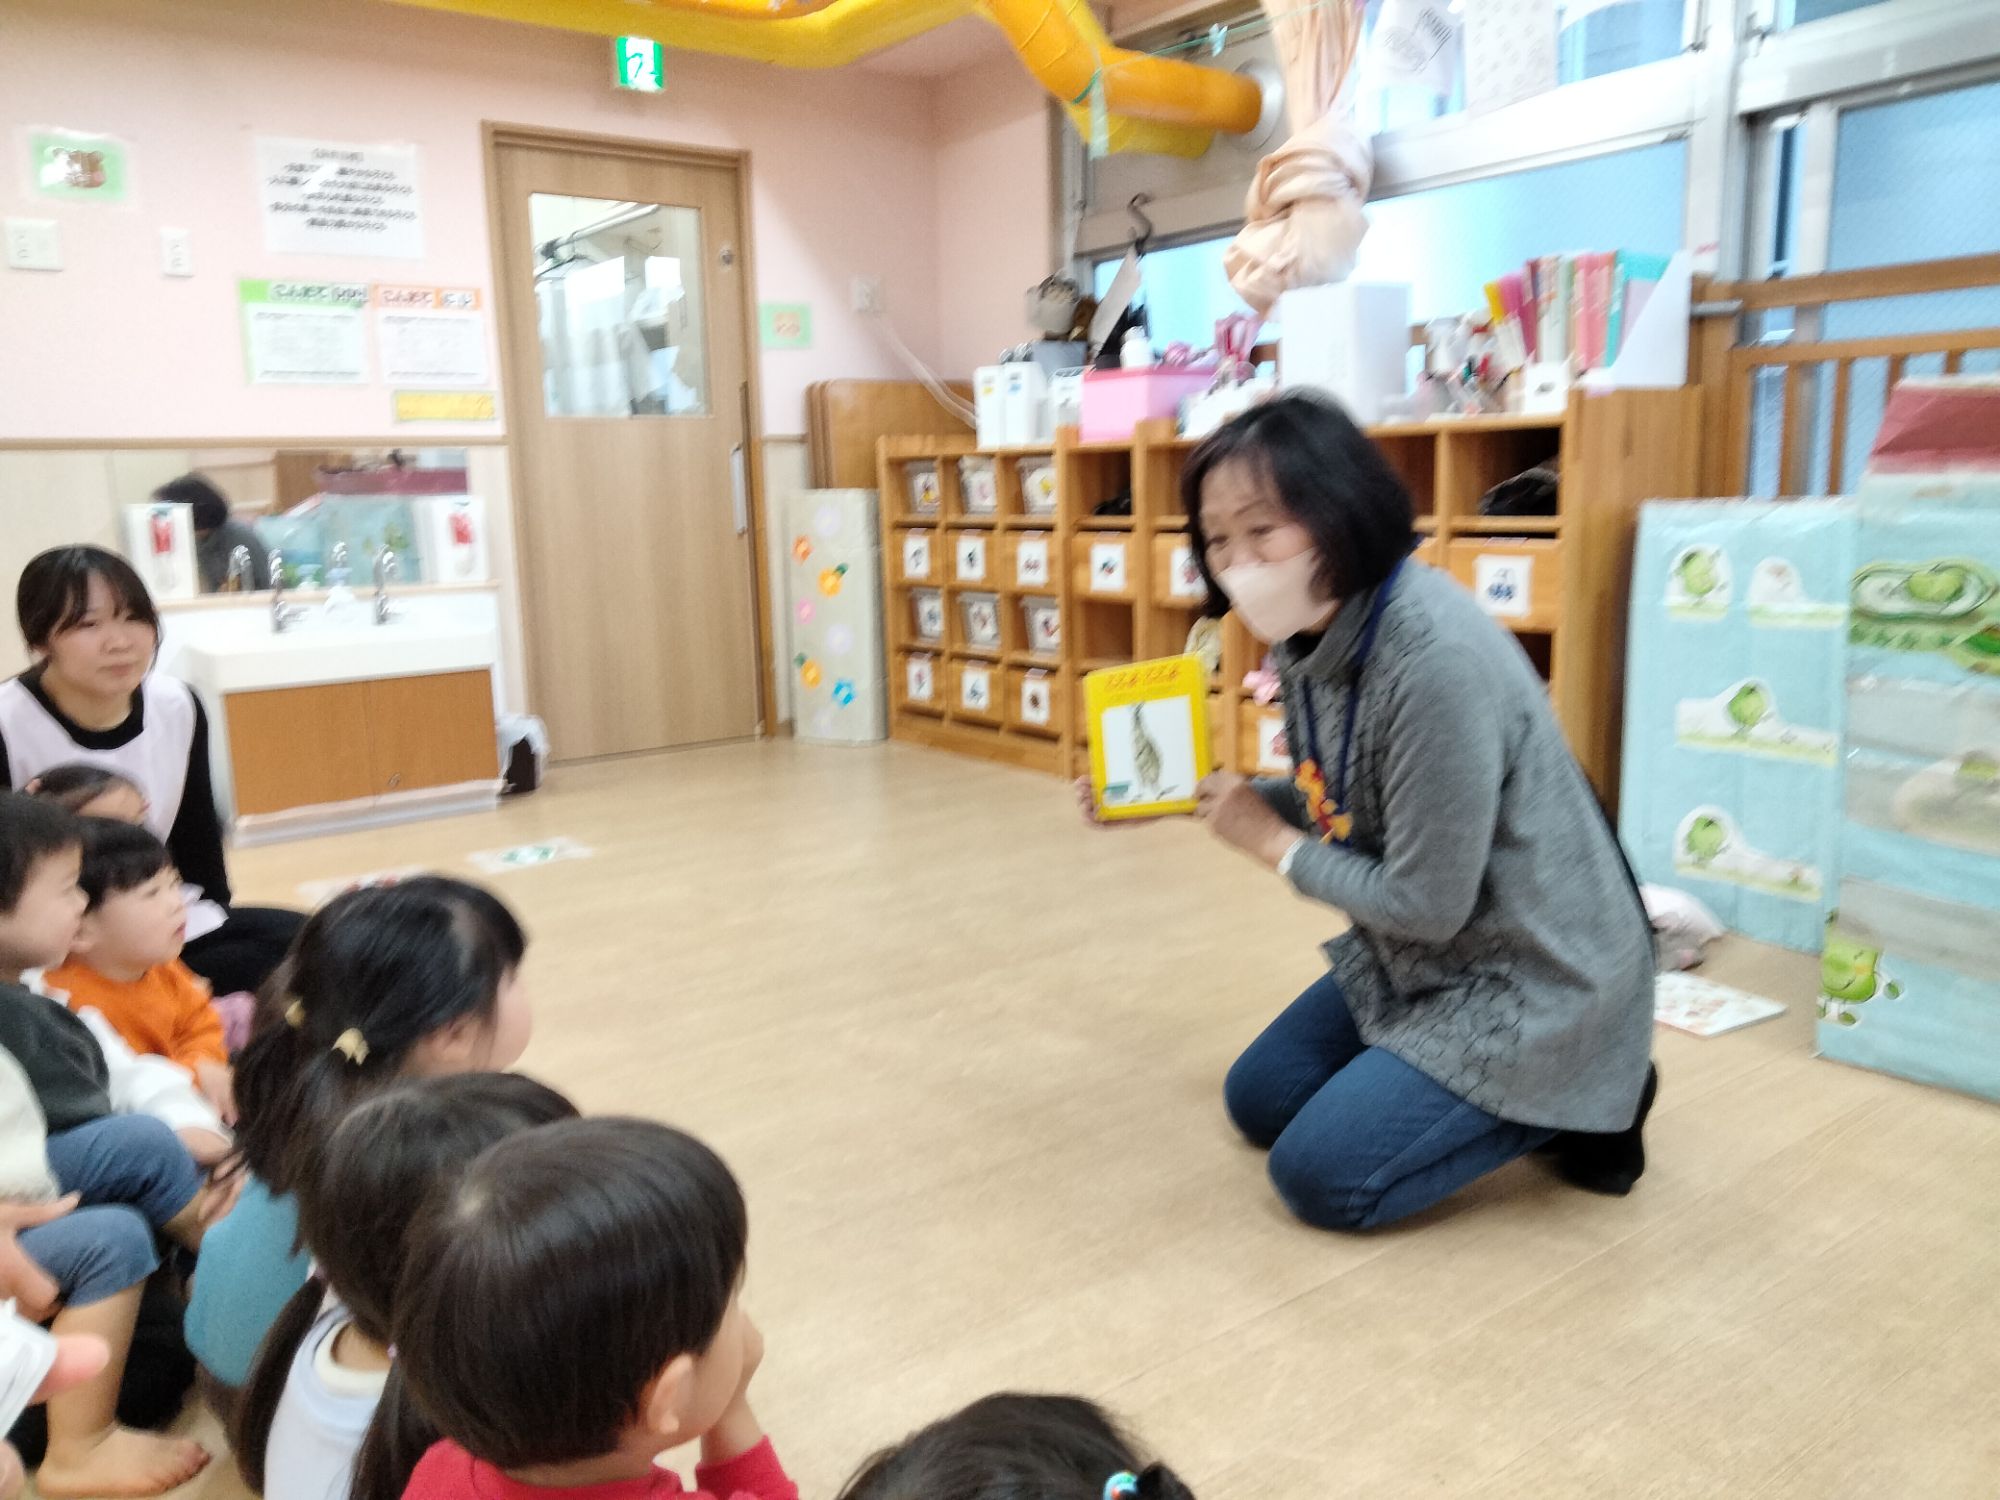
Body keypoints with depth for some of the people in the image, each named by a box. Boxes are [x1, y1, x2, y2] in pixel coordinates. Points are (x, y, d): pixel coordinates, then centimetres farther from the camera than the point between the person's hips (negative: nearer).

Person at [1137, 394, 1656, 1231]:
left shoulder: (1435, 658, -33)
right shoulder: (1312, 634, -6)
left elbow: (1427, 903, -26)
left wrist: (1273, 845, -14)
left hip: (1532, 984, -9)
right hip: (1413, 960, 9)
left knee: (1319, 1176, -6)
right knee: (1259, 1104, 16)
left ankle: (1580, 1101, 9)